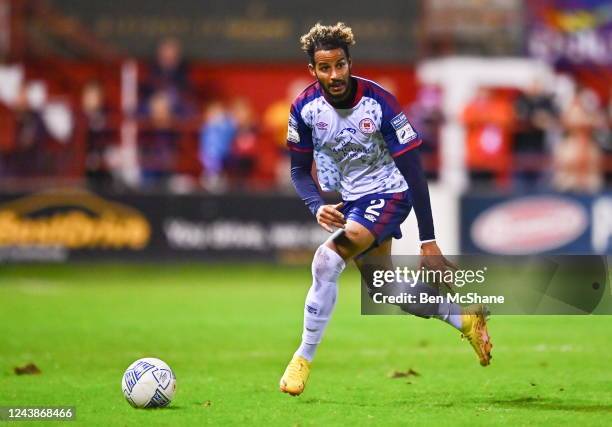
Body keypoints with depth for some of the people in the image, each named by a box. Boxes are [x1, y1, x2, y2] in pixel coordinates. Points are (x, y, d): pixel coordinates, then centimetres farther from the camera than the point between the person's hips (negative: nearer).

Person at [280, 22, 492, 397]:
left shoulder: (378, 102, -23)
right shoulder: (305, 107, -11)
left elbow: (412, 170, -19)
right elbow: (300, 170, 2)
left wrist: (428, 241, -20)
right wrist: (317, 207, -20)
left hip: (387, 194, -6)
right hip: (346, 203, 6)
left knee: (327, 259, -26)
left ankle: (304, 358, -14)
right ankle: (464, 318, 31)